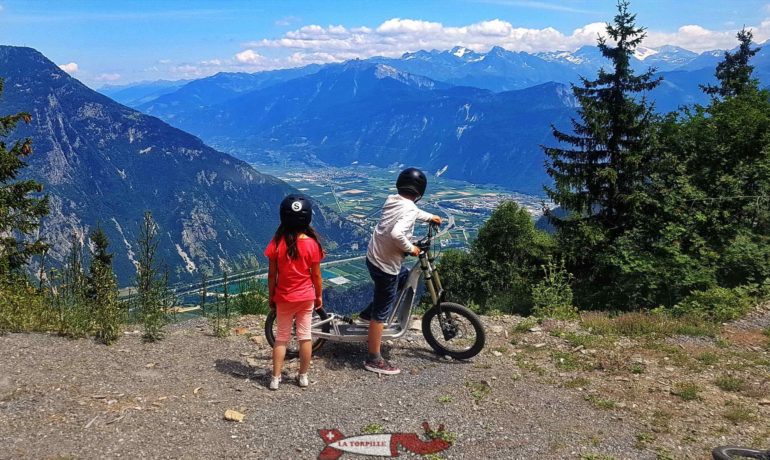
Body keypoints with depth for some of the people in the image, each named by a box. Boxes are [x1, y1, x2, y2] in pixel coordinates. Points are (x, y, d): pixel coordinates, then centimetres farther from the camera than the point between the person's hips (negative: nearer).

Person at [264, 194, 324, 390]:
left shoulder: (277, 242, -12)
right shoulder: (312, 243, -13)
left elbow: (272, 275, -7)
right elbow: (316, 275, -7)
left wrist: (271, 297, 6)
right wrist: (319, 296, 8)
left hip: (283, 298, 0)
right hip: (306, 297, 0)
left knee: (281, 337, 12)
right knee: (305, 336, 11)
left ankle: (276, 378, 13)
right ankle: (303, 376, 21)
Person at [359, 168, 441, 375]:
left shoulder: (392, 200, 4)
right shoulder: (409, 209, -22)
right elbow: (396, 233, -39)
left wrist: (430, 217, 38)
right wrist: (410, 248, -21)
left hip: (373, 257, 9)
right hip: (386, 265, -9)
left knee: (404, 276, 32)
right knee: (382, 312, 3)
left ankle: (368, 313, 35)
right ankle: (374, 360, 14)